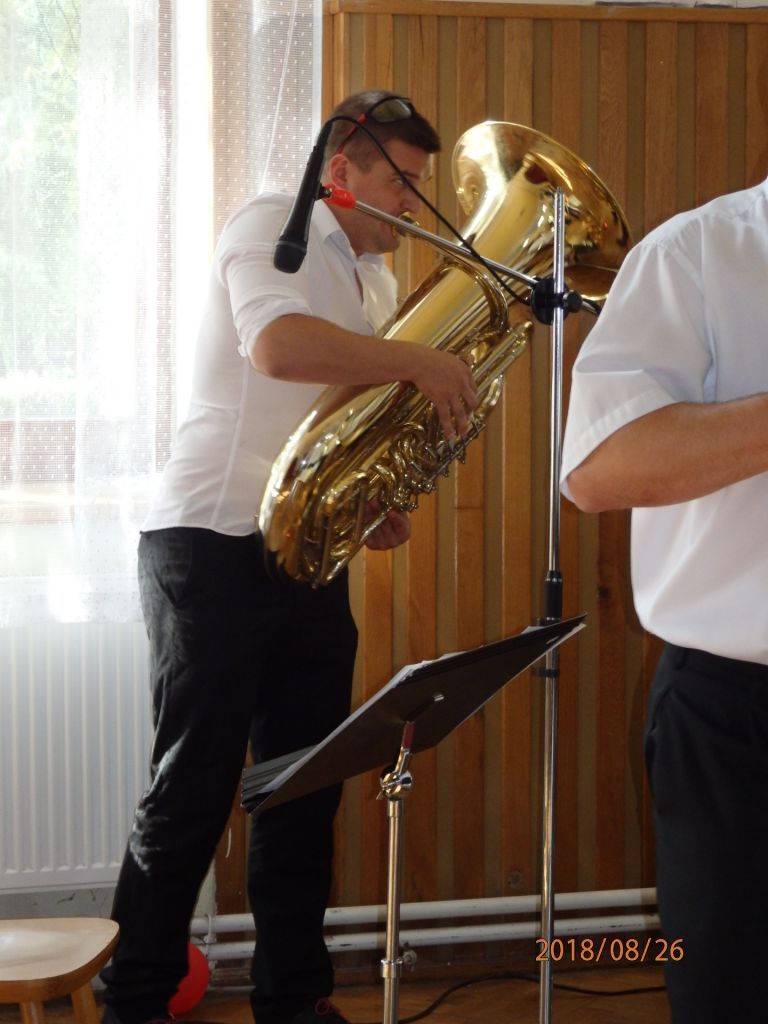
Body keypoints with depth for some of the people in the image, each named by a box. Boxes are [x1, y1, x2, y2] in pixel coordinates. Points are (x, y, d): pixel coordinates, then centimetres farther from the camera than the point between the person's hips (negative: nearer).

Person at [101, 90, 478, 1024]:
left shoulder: (371, 278, 19)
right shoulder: (273, 226, -7)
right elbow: (277, 346, -28)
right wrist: (420, 363, -22)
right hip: (215, 549, -8)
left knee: (305, 790, 9)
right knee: (191, 792, -3)